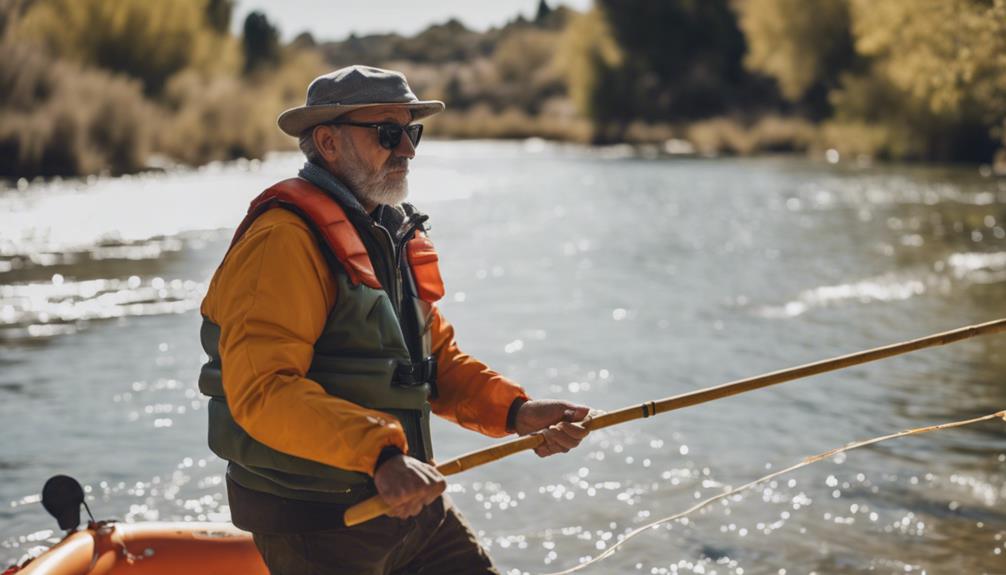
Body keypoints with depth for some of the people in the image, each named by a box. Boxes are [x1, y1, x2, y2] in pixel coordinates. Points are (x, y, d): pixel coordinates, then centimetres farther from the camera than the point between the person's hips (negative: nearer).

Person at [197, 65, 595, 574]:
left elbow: (437, 357, 15)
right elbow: (262, 389, -27)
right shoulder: (284, 239, -18)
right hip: (314, 521, -8)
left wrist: (516, 412, -2)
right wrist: (380, 454, -36)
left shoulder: (395, 233, 13)